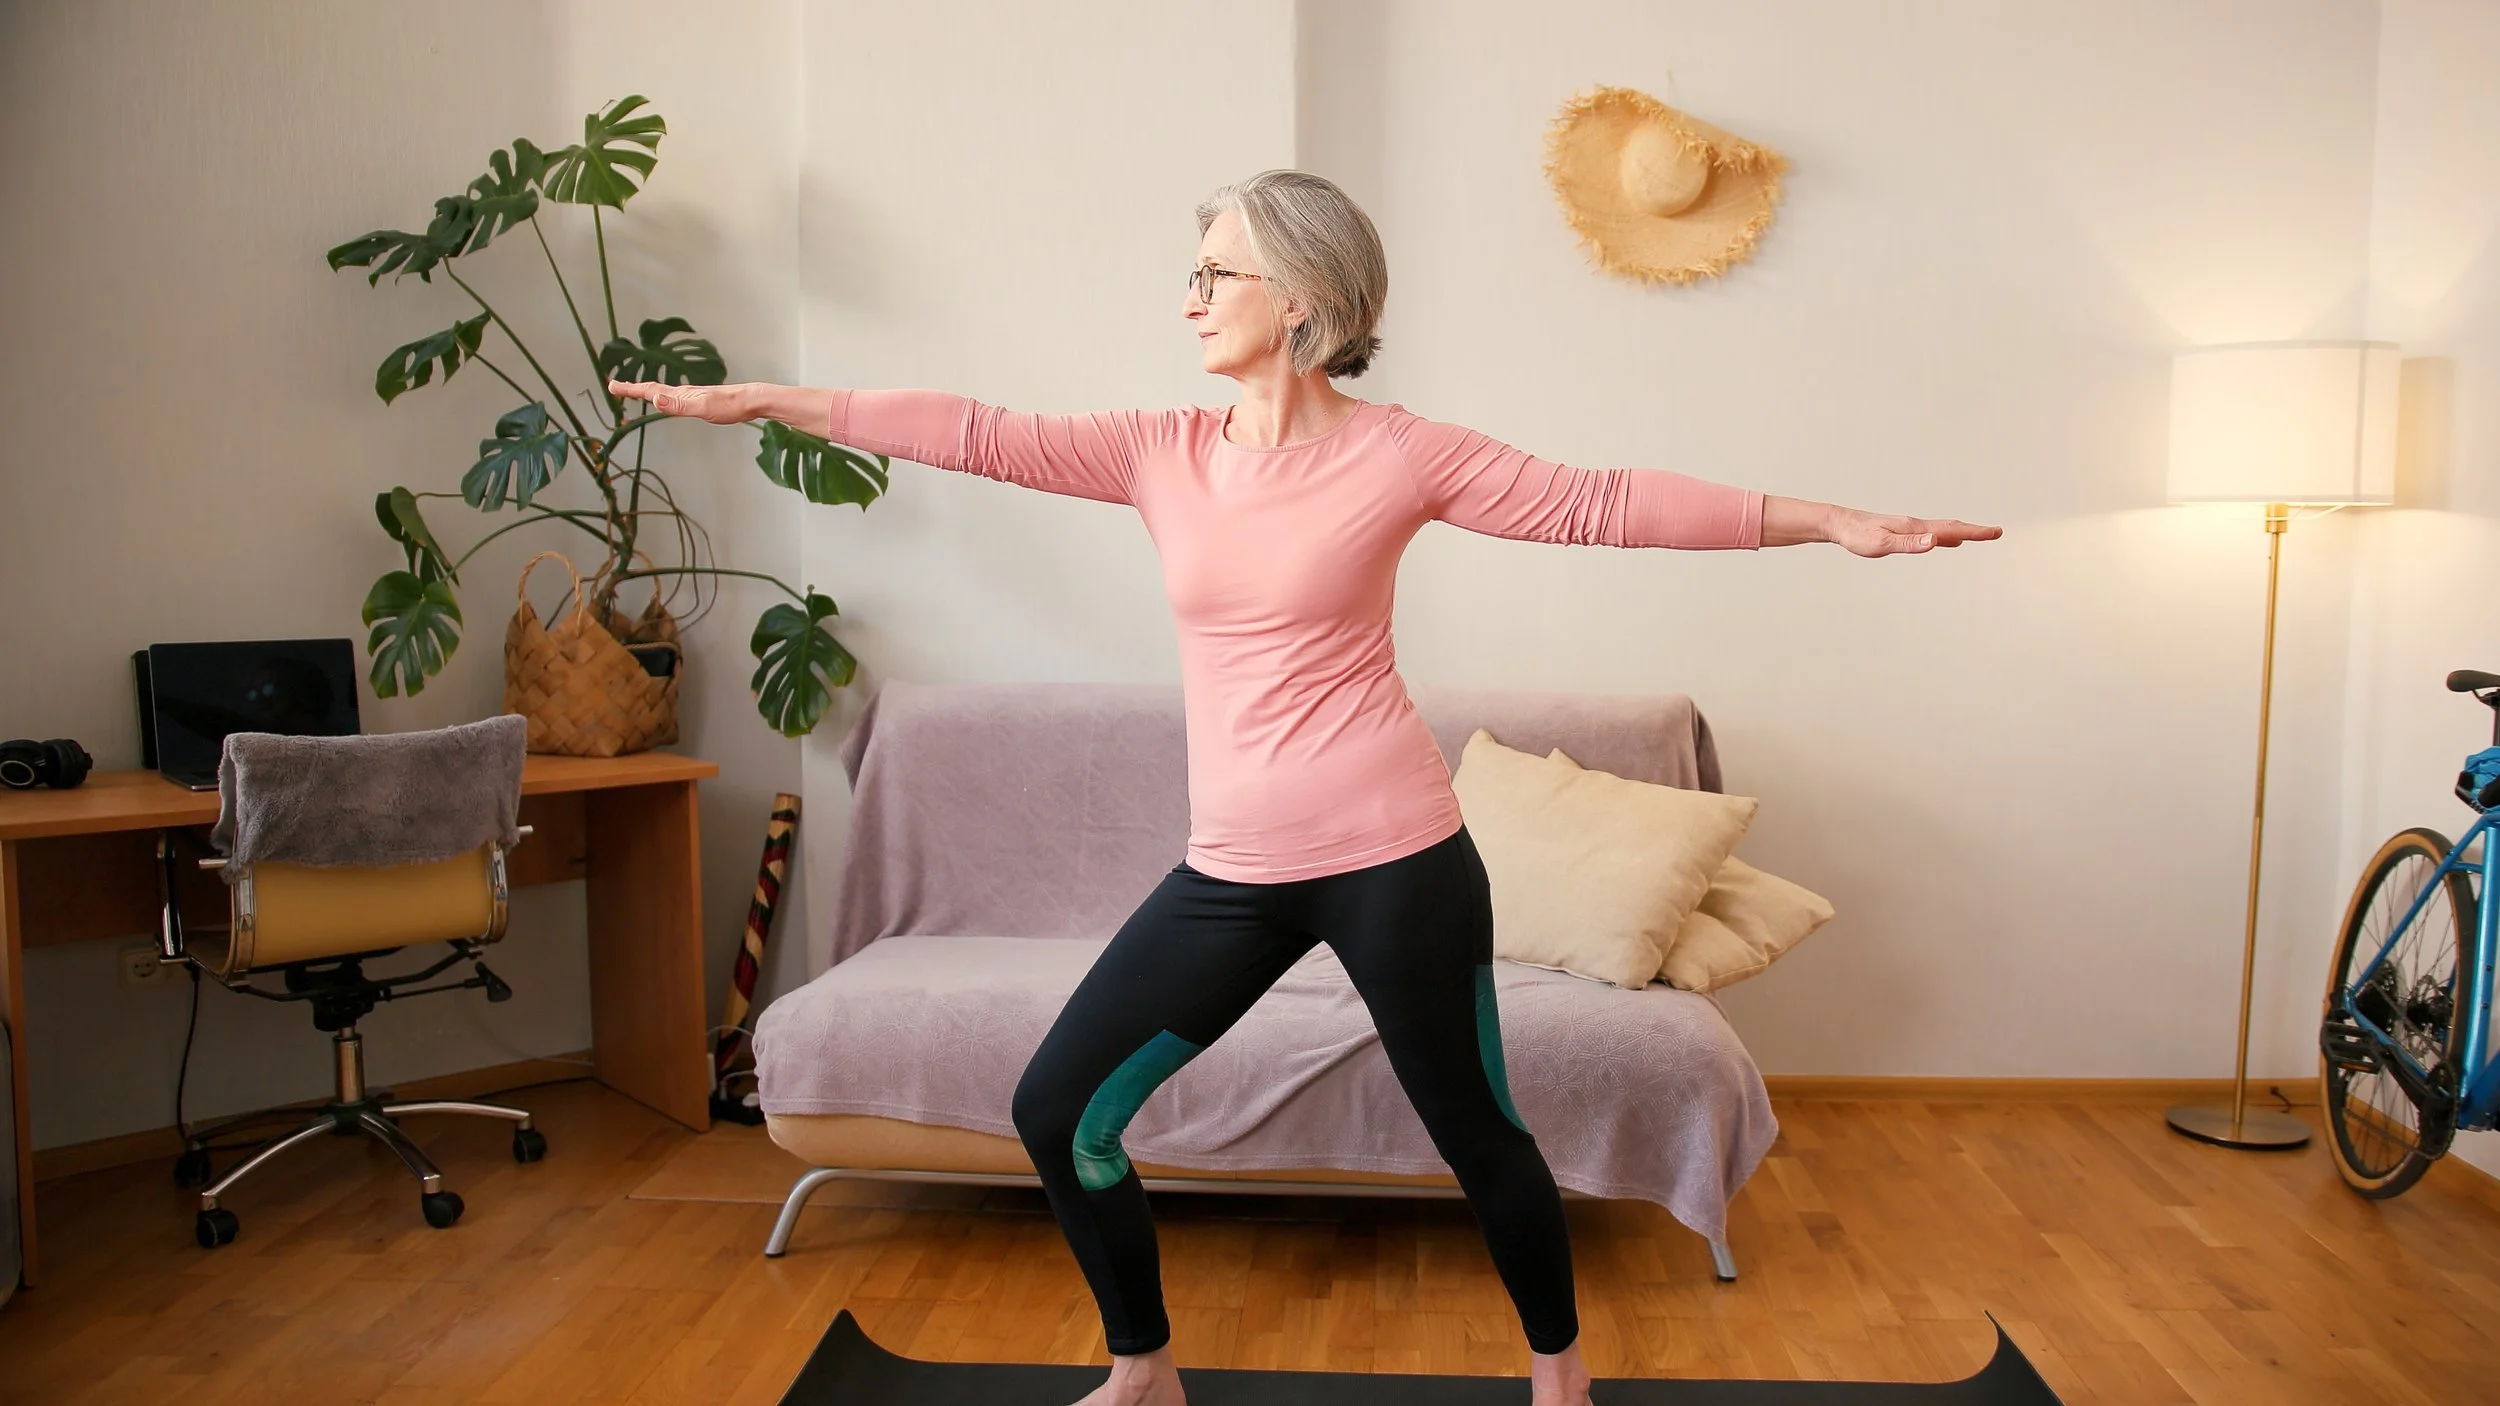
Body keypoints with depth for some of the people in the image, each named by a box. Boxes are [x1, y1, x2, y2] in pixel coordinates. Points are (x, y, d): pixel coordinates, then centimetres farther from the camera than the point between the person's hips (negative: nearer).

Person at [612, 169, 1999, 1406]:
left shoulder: (1396, 453, -7)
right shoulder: (1162, 450, 4)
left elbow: (1603, 503, -7)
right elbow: (981, 433, 3)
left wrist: (1827, 521, -10)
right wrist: (762, 401, 3)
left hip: (1391, 859, -4)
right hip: (1231, 870, 5)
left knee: (1478, 1132, 8)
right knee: (1059, 1109, 6)